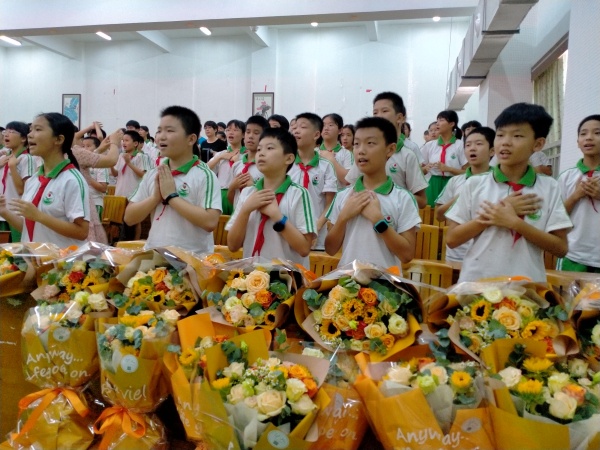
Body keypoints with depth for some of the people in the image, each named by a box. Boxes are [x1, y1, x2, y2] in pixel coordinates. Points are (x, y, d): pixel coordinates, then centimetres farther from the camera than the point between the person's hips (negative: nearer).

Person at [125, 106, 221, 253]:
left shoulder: (204, 175, -9)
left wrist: (171, 196, -15)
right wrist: (156, 197, -9)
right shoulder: (152, 174, 7)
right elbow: (129, 218, 7)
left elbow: (210, 222, -20)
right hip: (153, 254, 4)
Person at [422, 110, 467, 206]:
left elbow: (467, 172, -4)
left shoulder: (460, 145, -3)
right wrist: (426, 168, -8)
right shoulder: (430, 145, 7)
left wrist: (448, 169, -17)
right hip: (434, 186, 3)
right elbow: (420, 170, 13)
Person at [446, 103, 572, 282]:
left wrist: (514, 221, -15)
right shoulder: (474, 184, -1)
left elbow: (560, 248, -5)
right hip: (475, 281, 0)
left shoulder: (549, 188, -1)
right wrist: (491, 215, -14)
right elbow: (452, 239, -3)